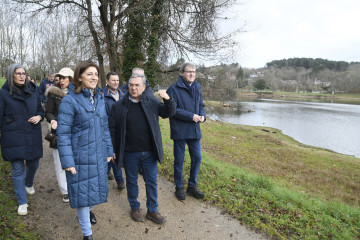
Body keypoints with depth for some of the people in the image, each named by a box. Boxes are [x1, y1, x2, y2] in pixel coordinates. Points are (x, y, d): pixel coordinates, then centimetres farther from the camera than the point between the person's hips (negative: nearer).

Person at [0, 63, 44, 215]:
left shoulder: (32, 91, 6)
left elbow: (40, 110, 16)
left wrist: (39, 117, -7)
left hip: (33, 136, 3)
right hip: (13, 138, -3)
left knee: (34, 163, 16)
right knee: (18, 170, 2)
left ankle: (29, 184, 48)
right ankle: (22, 203, 14)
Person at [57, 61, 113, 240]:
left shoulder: (100, 98, 3)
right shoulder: (70, 100, -14)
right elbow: (63, 133, -15)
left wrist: (109, 150, 10)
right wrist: (67, 161, -17)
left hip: (99, 154, 5)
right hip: (80, 155, -5)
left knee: (96, 187, 19)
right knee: (83, 191, 8)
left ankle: (89, 210, 51)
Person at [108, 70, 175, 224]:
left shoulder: (151, 101, 0)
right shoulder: (118, 106, -4)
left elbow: (168, 113, 2)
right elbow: (112, 129, -1)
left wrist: (168, 100, -18)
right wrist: (113, 150, -3)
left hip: (149, 152, 1)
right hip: (130, 153, -1)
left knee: (152, 182, 11)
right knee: (132, 182, 16)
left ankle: (152, 211, 29)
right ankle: (134, 208, 37)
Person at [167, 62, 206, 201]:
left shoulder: (197, 88, 10)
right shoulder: (174, 89, -11)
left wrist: (203, 115, -5)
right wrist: (191, 116, -20)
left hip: (195, 130, 6)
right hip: (179, 130, -6)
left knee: (197, 158, 10)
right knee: (179, 160, 7)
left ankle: (192, 186, 29)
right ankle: (179, 188, 26)